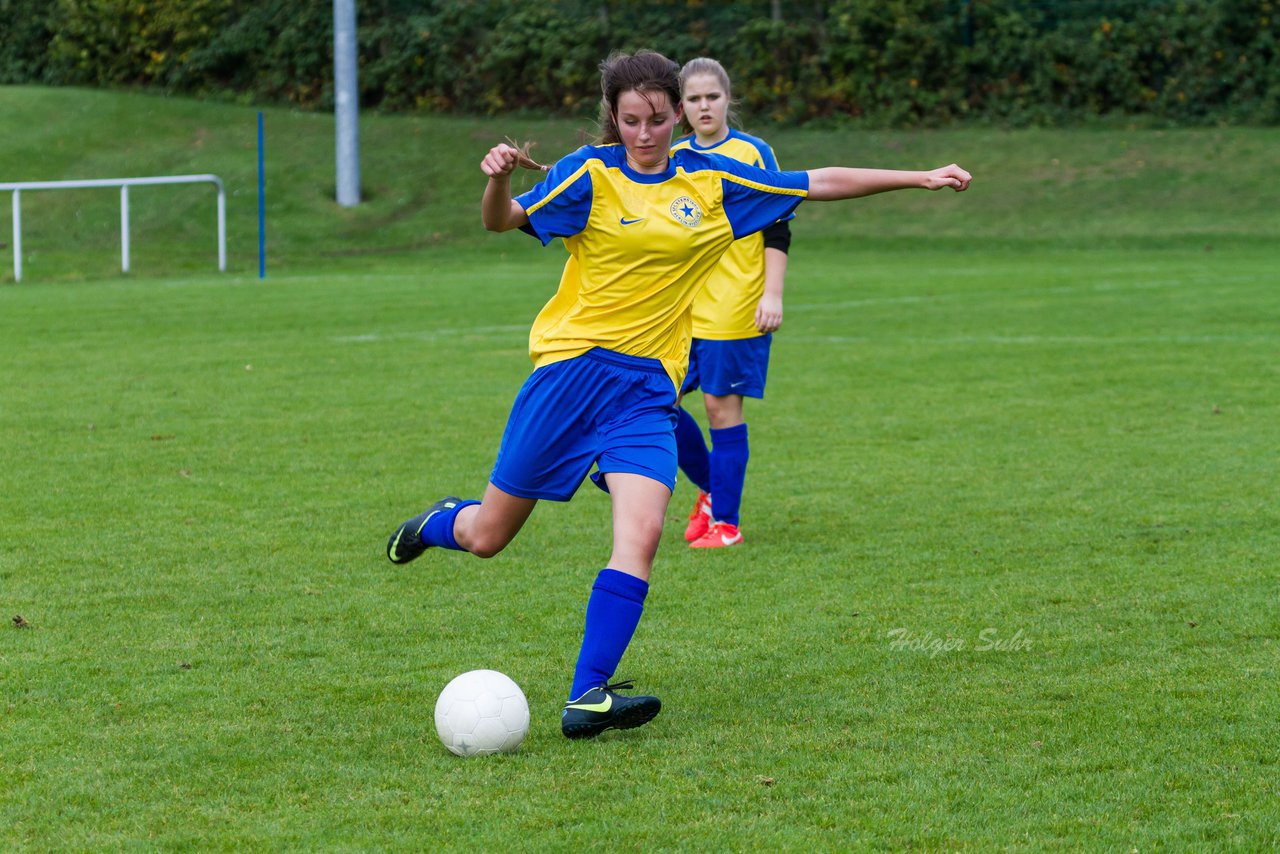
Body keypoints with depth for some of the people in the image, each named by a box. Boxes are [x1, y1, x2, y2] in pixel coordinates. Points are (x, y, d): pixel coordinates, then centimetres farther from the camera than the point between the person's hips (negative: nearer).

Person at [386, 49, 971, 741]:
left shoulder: (709, 179, 6)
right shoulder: (590, 174, -5)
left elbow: (820, 183, 12)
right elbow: (501, 221, -17)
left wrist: (917, 177, 10)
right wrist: (498, 181, -39)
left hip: (649, 382, 3)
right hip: (571, 366, -2)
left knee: (641, 535, -19)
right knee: (488, 537, 5)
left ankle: (587, 697, -19)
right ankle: (439, 523, 42)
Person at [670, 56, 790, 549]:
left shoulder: (753, 154, -2)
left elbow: (777, 231, -3)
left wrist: (772, 294, -12)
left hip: (735, 310, -5)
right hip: (678, 310, 5)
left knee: (722, 406, -5)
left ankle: (726, 522, 3)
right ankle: (710, 488, 21)